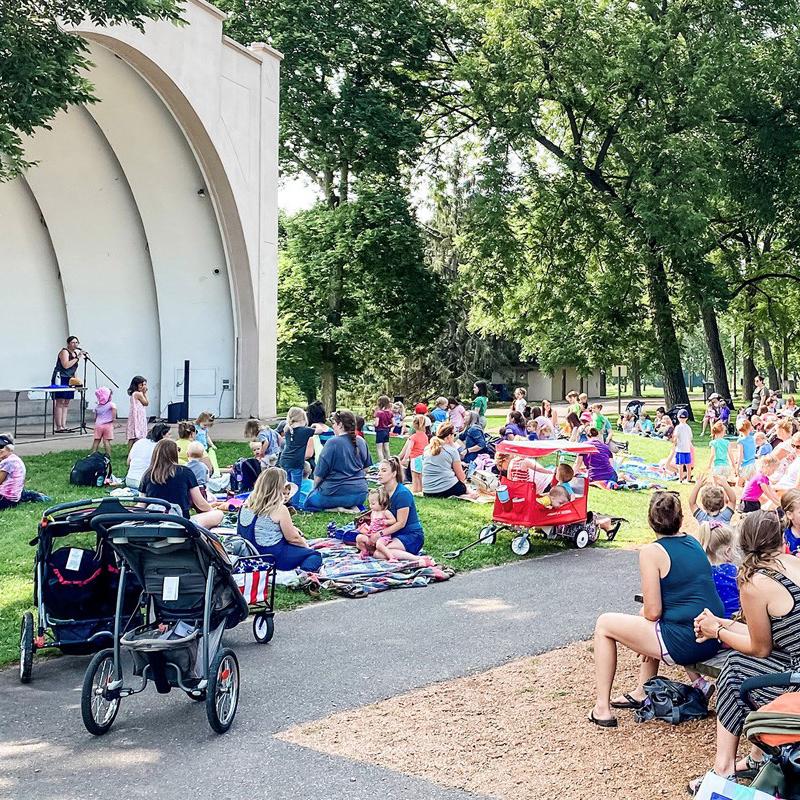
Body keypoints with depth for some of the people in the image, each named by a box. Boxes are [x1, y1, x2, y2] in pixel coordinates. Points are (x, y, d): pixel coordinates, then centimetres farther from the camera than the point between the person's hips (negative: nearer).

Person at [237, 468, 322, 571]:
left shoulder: (248, 503, -2)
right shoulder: (280, 509, -20)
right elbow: (293, 538, -11)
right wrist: (306, 546, 9)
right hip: (274, 557, -7)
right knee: (315, 556, 8)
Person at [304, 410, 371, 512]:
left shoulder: (332, 443, -14)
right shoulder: (362, 442, 4)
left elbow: (319, 474, -8)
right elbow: (366, 468, 17)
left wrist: (315, 488, 9)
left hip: (337, 494, -6)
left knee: (308, 502, 15)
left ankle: (336, 509, -7)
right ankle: (351, 506, 3)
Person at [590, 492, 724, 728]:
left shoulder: (652, 552, -11)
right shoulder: (694, 543, 10)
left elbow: (653, 612, -13)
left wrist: (644, 614, 10)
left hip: (683, 643, -7)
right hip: (713, 640, 8)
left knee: (604, 624, 10)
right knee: (654, 625, 35)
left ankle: (602, 709, 12)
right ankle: (642, 693, 34)